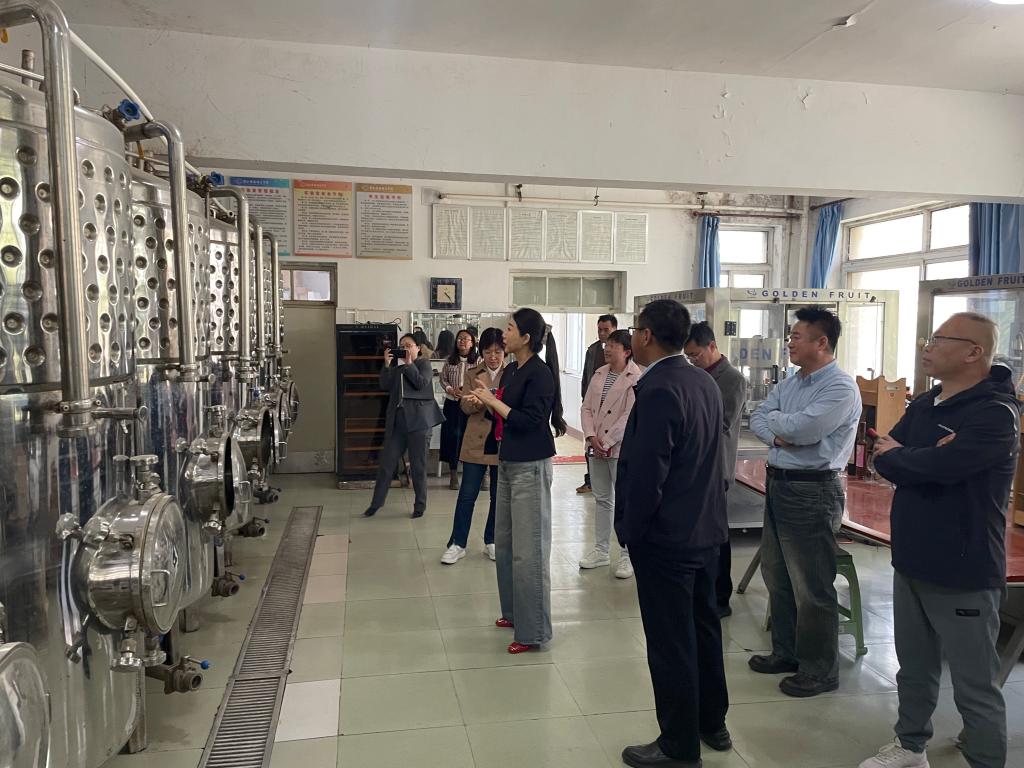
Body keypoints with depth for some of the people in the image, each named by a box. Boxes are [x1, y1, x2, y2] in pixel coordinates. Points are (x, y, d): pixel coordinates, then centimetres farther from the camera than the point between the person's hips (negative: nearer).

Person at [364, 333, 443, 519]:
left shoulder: (424, 363, 5)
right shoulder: (397, 366, 18)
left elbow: (422, 383, -13)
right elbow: (384, 385, 6)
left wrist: (409, 364, -7)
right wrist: (387, 364, -2)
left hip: (418, 420, -4)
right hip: (397, 420, 5)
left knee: (418, 465, 2)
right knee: (386, 462, 3)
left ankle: (420, 505, 14)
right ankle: (376, 502, 13)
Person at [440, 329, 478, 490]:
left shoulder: (477, 360, -1)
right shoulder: (450, 360, 8)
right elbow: (443, 378, 9)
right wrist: (451, 389, -9)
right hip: (452, 402, 3)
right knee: (451, 435, 2)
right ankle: (453, 475, 11)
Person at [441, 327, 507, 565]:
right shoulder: (472, 375, 4)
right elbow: (465, 406, -2)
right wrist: (478, 401, -24)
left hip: (503, 444, 0)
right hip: (476, 443, 0)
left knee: (499, 497, 10)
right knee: (467, 495, 3)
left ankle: (491, 541, 26)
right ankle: (457, 544, 13)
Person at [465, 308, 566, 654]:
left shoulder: (540, 373, -15)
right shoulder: (511, 370, 9)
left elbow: (528, 421, -20)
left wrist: (492, 400, -18)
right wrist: (486, 400, -1)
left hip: (530, 467, -9)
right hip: (508, 463, 9)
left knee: (528, 548, -3)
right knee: (504, 542, 17)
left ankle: (533, 630, 8)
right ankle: (514, 611, 33)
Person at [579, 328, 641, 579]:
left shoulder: (636, 378, -11)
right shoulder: (599, 374, 9)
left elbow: (630, 415, -16)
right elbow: (586, 407, 7)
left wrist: (607, 442, -15)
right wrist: (591, 436, -7)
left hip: (621, 448, -6)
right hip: (596, 446, 6)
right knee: (602, 499, 15)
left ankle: (628, 556, 12)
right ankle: (601, 550, 26)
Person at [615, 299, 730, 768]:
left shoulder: (658, 391, -22)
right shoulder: (705, 383, 5)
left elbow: (646, 473, -24)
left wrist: (628, 529, -11)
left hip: (666, 536, -9)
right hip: (706, 527, 9)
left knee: (670, 642, 4)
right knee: (704, 628, 20)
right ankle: (712, 724, 36)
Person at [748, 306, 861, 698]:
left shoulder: (840, 388, -15)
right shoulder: (790, 382, 11)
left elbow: (803, 429, -25)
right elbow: (757, 419, 7)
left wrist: (774, 419, -6)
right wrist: (777, 434, -14)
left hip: (811, 492, -9)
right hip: (778, 484, 9)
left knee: (811, 588, 2)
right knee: (777, 576, 19)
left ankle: (820, 670, 18)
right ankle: (786, 651, 35)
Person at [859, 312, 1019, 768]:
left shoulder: (995, 413, -16)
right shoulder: (923, 405, 9)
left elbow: (941, 465, -30)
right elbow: (883, 461, 1)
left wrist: (898, 454, -9)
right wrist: (924, 460, -19)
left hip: (962, 572, -7)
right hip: (911, 561, 8)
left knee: (975, 687, 5)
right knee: (914, 669, 20)